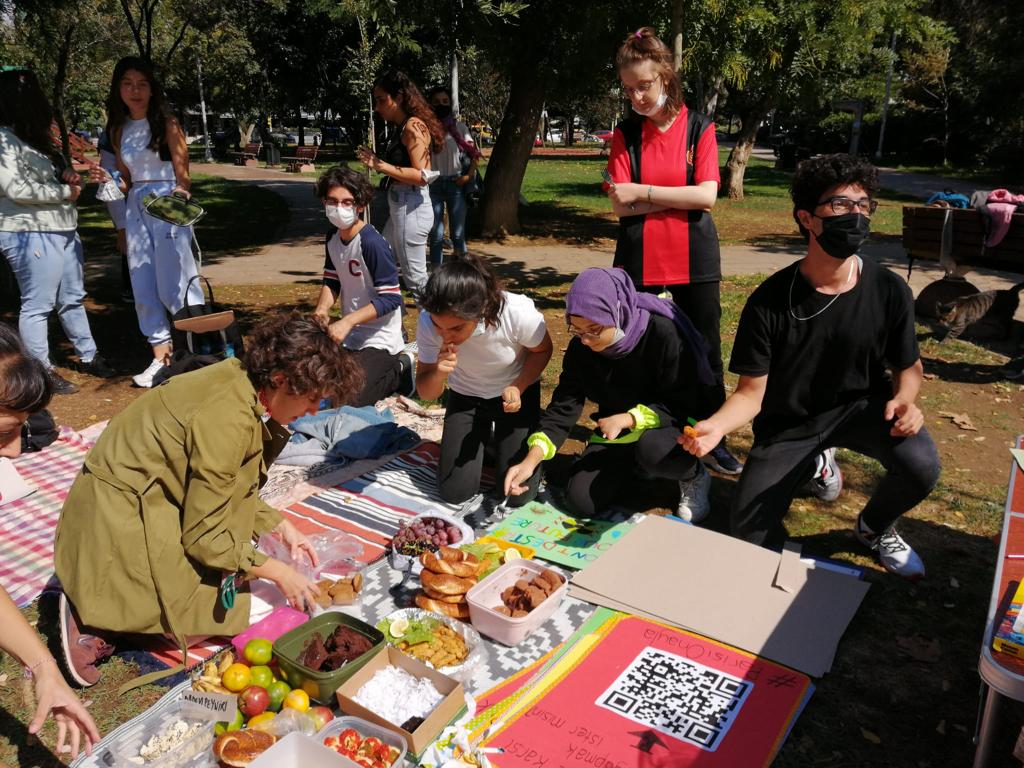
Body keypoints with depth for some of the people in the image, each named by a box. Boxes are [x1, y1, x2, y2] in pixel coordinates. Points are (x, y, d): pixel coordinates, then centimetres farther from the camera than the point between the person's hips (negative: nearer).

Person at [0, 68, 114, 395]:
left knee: (73, 299, 17)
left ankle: (88, 356, 29)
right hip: (31, 234, -10)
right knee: (37, 305, -2)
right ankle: (41, 371, 7)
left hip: (62, 230, 10)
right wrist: (65, 192, -12)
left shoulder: (32, 136, 15)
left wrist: (66, 176, 6)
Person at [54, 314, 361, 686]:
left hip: (157, 496, 9)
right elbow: (204, 536, -22)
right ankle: (94, 619, 1)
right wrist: (278, 572, -13)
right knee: (217, 610, -3)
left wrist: (282, 528, 4)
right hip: (121, 518, -9)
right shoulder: (227, 418, -31)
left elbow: (225, 486, 7)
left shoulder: (243, 383, -4)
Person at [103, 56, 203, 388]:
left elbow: (183, 174, -6)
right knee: (143, 286, 6)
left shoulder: (167, 124, -3)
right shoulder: (119, 130, 14)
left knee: (173, 285, -8)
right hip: (135, 208, 6)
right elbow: (126, 180, 17)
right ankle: (160, 355, 15)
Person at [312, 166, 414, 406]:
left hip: (378, 339, -8)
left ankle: (399, 369, 8)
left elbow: (390, 298, -22)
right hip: (349, 334, 8)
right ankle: (389, 367, 24)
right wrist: (322, 308, -9)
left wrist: (346, 322, -28)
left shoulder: (371, 243, -22)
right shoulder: (333, 237, 3)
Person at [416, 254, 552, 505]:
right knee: (455, 492, -3)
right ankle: (484, 438, 25)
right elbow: (426, 393, -16)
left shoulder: (519, 313, -35)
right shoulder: (429, 322, -28)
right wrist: (438, 373, -40)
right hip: (465, 397, 2)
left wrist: (517, 388, -29)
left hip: (517, 391, -2)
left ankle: (504, 442, 22)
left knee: (518, 492, -9)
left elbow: (542, 350, -11)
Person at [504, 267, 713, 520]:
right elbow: (563, 405, -12)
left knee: (652, 449, -39)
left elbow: (683, 404, -22)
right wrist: (532, 459, -24)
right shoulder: (580, 347, -11)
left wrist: (628, 419, -33)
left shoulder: (663, 333, -27)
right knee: (581, 501, -10)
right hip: (617, 433, 5)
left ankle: (694, 476, -3)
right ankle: (638, 467, 19)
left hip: (672, 426, -5)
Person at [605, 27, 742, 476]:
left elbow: (707, 196, -11)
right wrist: (683, 195, -11)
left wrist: (644, 192, -13)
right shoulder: (625, 134, 2)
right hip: (639, 260, 1)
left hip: (694, 260, 0)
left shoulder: (700, 129, 0)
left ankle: (713, 442, 21)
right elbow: (620, 205, -8)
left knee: (704, 352, 7)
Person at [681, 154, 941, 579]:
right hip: (787, 422, -1)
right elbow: (751, 393, -16)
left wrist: (904, 399, -21)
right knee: (749, 539, -6)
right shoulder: (769, 301, -19)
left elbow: (907, 365, 3)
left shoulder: (889, 291, -13)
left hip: (861, 405, 1)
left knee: (921, 467, -31)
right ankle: (807, 465, 26)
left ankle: (874, 527, 7)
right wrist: (715, 425, -38)